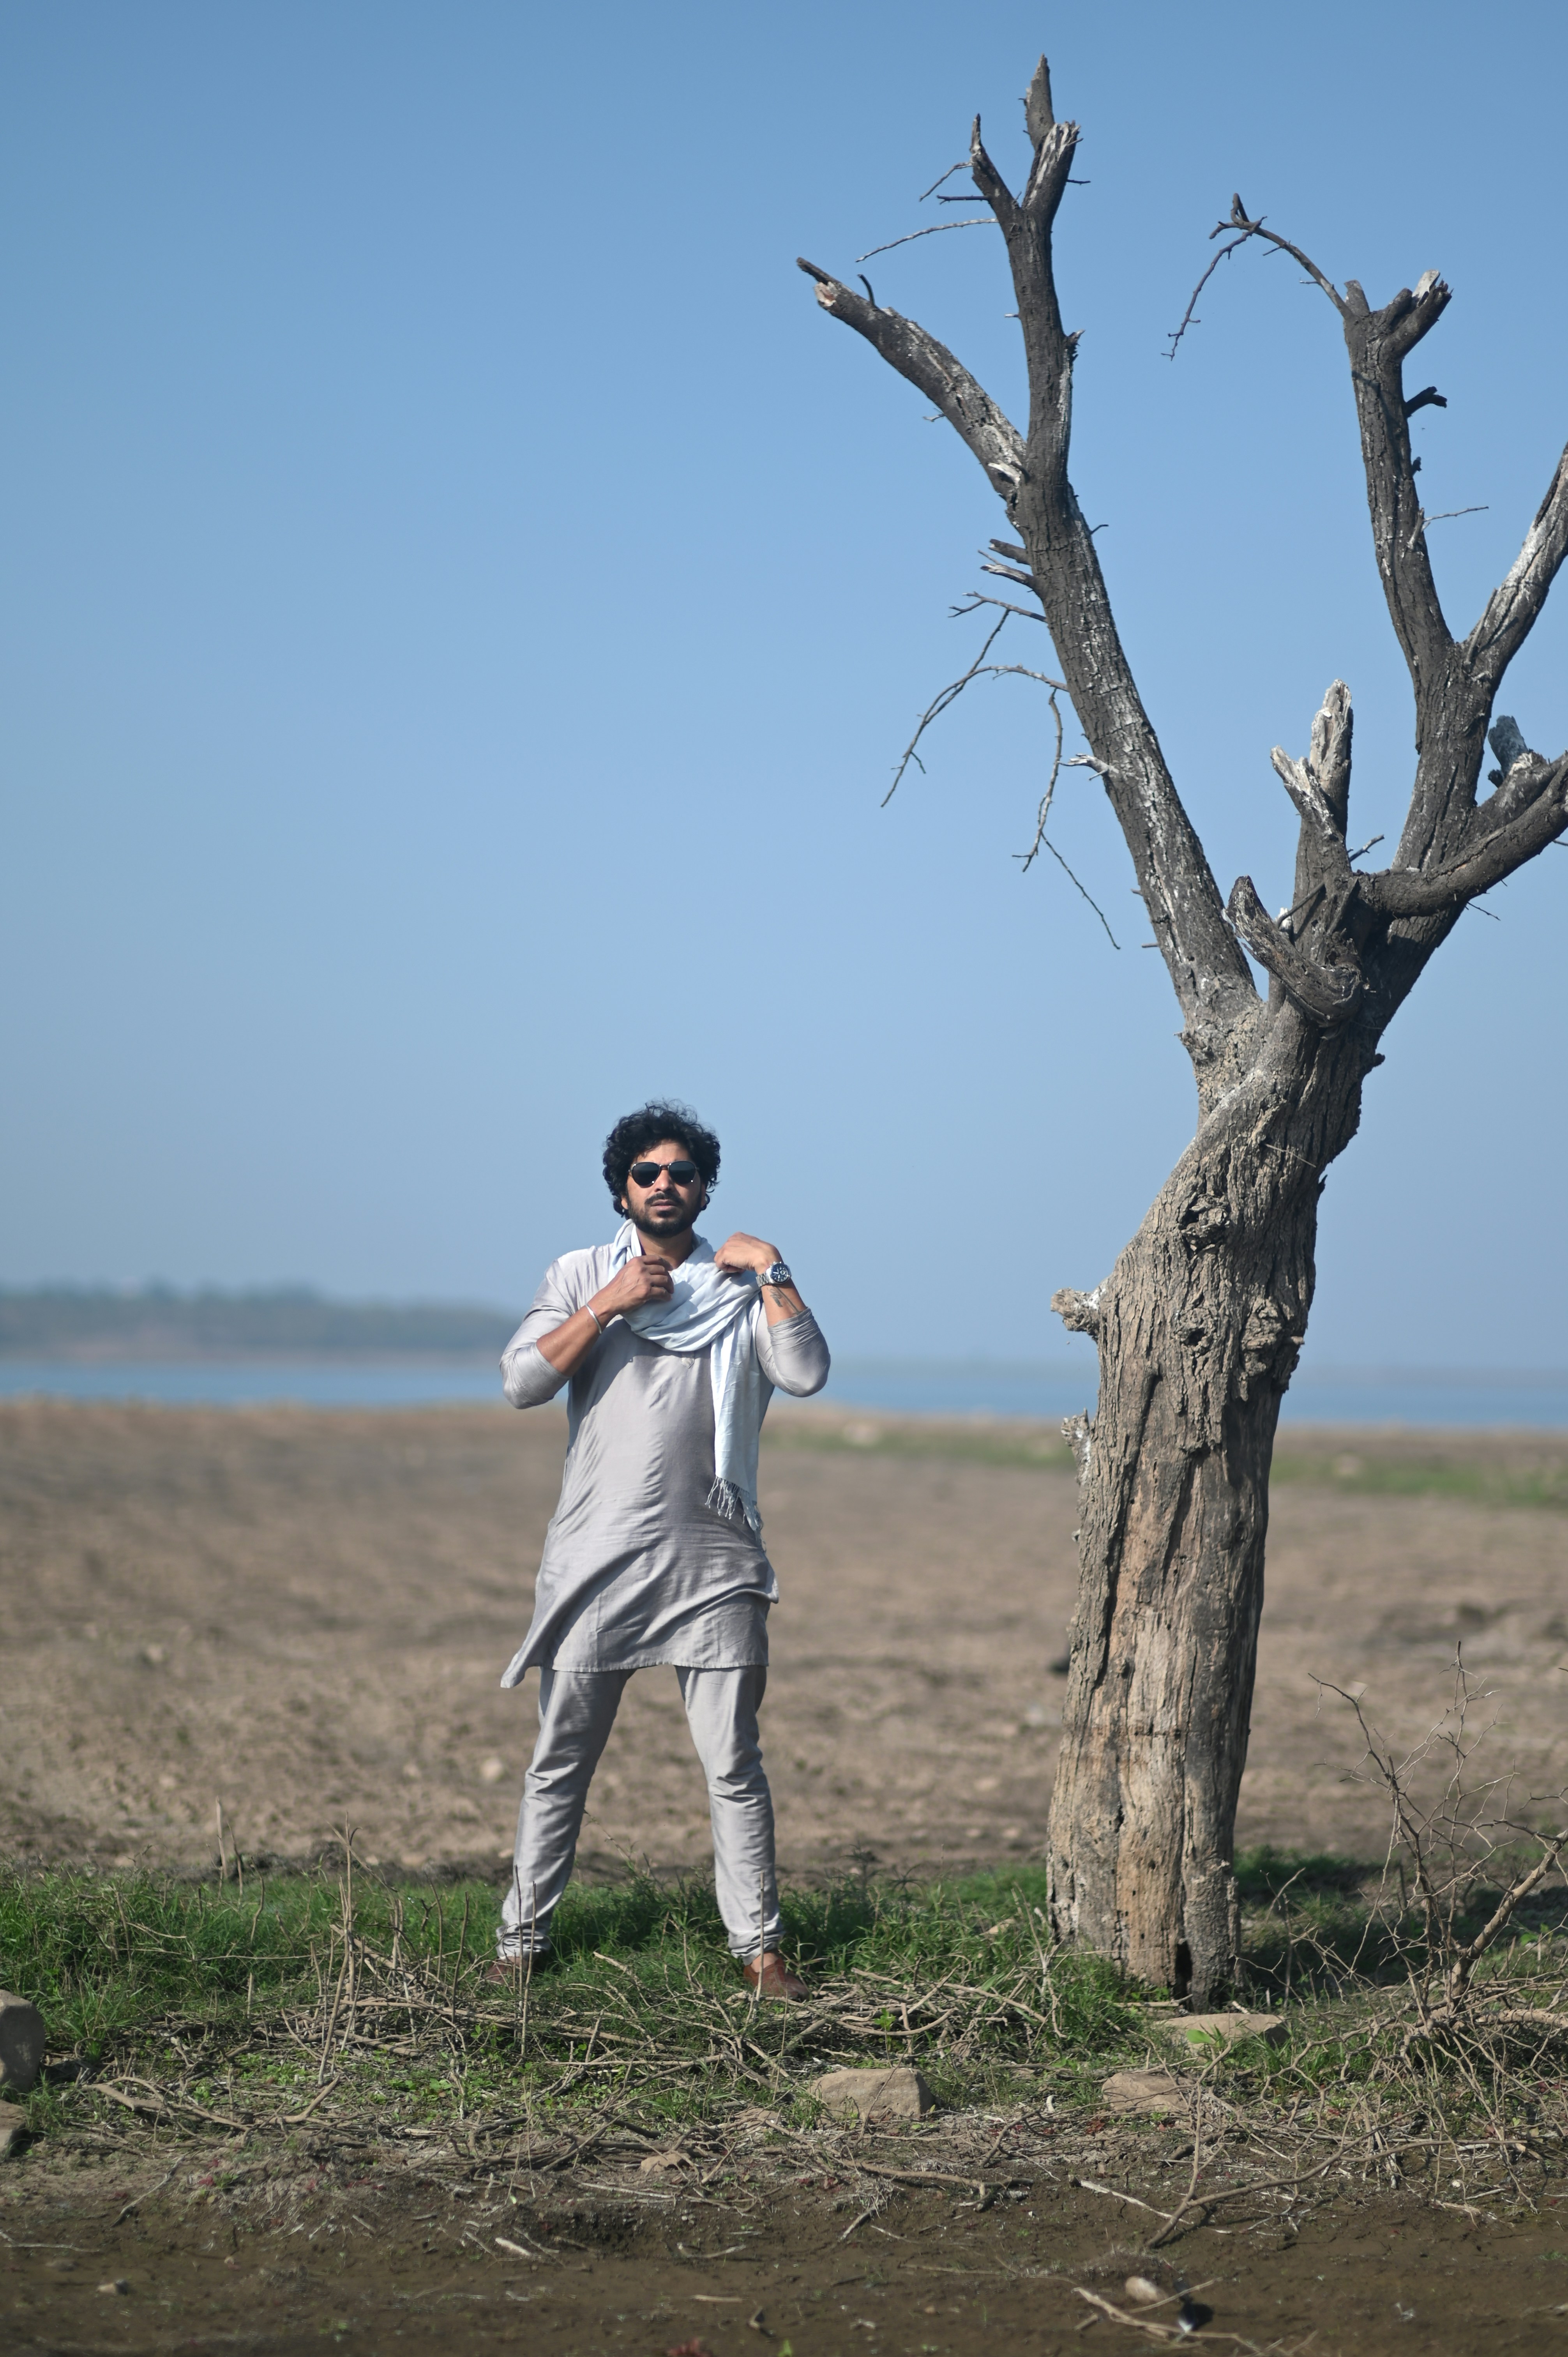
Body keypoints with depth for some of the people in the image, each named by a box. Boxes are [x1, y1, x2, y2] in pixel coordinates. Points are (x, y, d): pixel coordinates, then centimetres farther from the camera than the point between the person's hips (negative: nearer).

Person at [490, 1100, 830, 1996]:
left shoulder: (740, 1290, 7)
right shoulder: (581, 1276, 9)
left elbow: (807, 1373, -8)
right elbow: (522, 1382, -4)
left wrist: (772, 1269, -8)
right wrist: (608, 1305, -11)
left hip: (714, 1565, 0)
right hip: (596, 1562, 1)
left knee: (735, 1768, 1)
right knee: (561, 1762, 6)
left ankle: (759, 1946, 8)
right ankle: (524, 1934, 16)